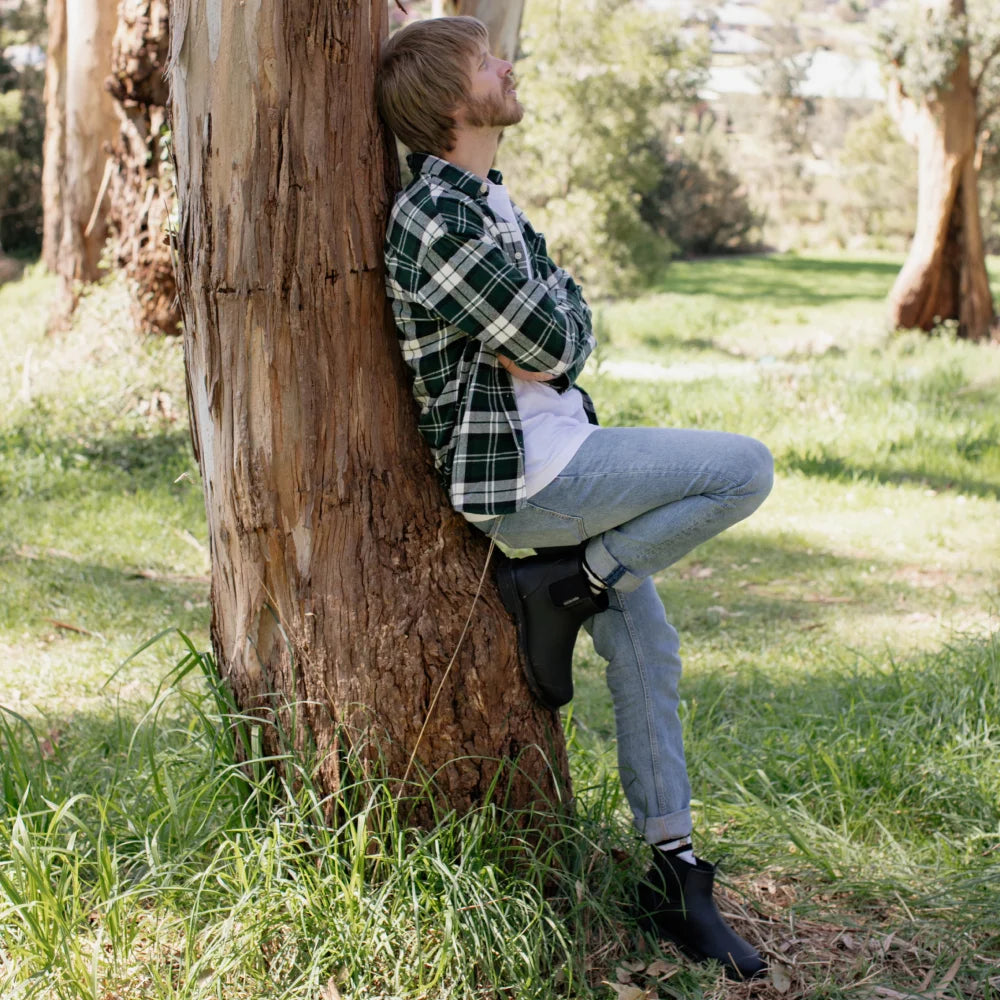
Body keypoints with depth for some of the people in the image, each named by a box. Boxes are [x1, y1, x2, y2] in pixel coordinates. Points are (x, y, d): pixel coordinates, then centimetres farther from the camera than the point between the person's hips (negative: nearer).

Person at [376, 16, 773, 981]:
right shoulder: (440, 219, -19)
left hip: (560, 458, 9)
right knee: (746, 470, -9)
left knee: (646, 649, 10)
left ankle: (674, 873, 19)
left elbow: (572, 322, 15)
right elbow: (549, 339, -16)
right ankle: (565, 590, 0)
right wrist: (552, 322, 3)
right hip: (523, 475, -9)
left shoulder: (485, 195, 11)